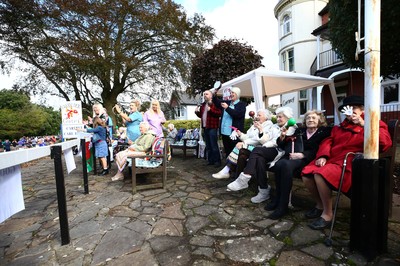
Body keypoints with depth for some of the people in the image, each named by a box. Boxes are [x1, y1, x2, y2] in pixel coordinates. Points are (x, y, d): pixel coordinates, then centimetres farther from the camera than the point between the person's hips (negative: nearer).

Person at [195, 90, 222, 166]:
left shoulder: (215, 103, -6)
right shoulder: (203, 105, 18)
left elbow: (219, 113, -17)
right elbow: (201, 115, 26)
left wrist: (211, 110, -24)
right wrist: (197, 112, 7)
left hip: (212, 127, -8)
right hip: (205, 127, 8)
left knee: (214, 145, -5)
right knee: (208, 146, 13)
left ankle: (217, 161, 7)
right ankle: (210, 160, 22)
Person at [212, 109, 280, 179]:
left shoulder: (271, 127, -2)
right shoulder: (254, 126, 21)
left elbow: (264, 142, -17)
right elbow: (247, 137, 18)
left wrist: (260, 130, -27)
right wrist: (240, 134, 1)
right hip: (249, 147, 7)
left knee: (242, 151, -30)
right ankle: (226, 171, -26)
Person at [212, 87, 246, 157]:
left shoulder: (242, 104, -3)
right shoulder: (227, 102, 17)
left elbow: (238, 114, -19)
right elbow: (217, 102, 14)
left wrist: (227, 108, -21)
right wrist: (214, 94, -2)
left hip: (234, 133, -6)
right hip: (224, 133, 6)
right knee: (227, 152, 15)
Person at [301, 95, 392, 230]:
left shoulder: (374, 124, 8)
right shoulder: (340, 127, 23)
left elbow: (385, 143, -10)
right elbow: (328, 141, 15)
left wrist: (363, 125, -14)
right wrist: (323, 156, -4)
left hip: (350, 164, -6)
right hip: (331, 160, 6)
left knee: (320, 175, -32)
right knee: (306, 174, -13)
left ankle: (327, 214, -12)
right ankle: (320, 205, 12)